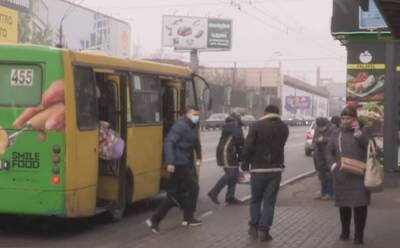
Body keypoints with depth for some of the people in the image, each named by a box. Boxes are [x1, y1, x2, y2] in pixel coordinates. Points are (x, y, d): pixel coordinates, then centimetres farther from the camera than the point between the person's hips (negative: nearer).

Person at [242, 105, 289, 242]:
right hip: (276, 168, 2)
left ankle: (254, 227, 17)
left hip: (258, 168, -2)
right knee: (270, 201, 5)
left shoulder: (256, 126, -8)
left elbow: (248, 146, -11)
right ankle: (263, 230, 2)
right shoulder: (284, 127, 5)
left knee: (256, 199, 13)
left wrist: (246, 164, -1)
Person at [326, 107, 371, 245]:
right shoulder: (337, 134, 11)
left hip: (359, 176, -3)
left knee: (360, 206, -5)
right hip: (341, 177, 3)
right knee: (343, 205, 11)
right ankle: (345, 232, 26)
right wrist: (333, 165, -4)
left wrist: (358, 132, -21)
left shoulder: (362, 133, 1)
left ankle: (359, 235, 4)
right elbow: (329, 151, 14)